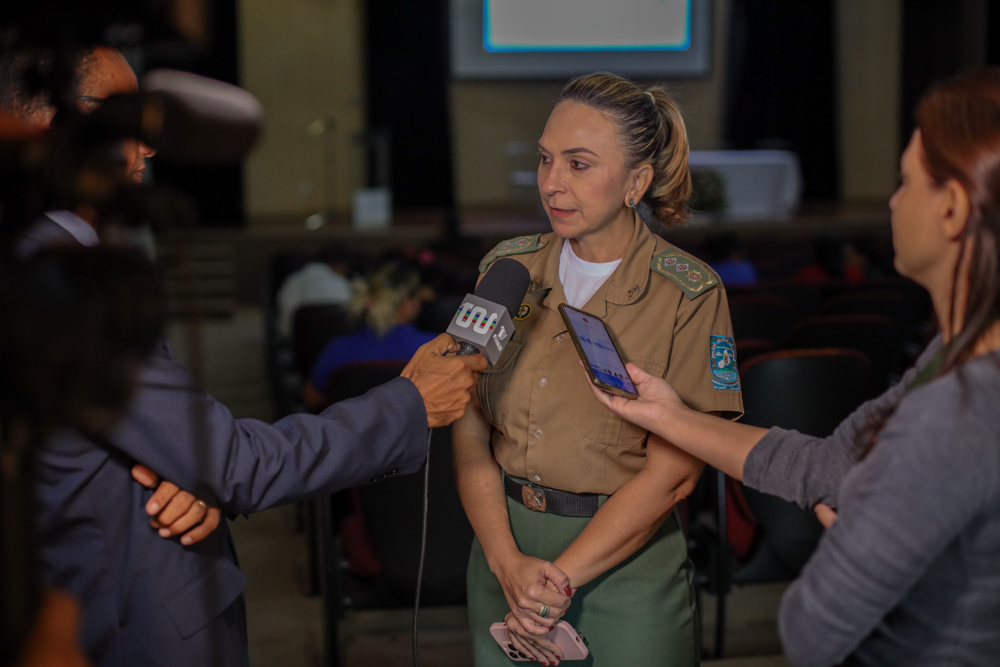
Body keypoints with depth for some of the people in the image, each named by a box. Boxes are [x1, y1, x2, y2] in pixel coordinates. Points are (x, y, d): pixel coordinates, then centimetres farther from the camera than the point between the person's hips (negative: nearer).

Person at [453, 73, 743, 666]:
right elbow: (471, 431, -2)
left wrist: (560, 577, -16)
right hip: (506, 545, 4)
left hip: (627, 563, -3)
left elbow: (674, 472, -13)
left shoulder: (689, 295, -10)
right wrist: (508, 562, -14)